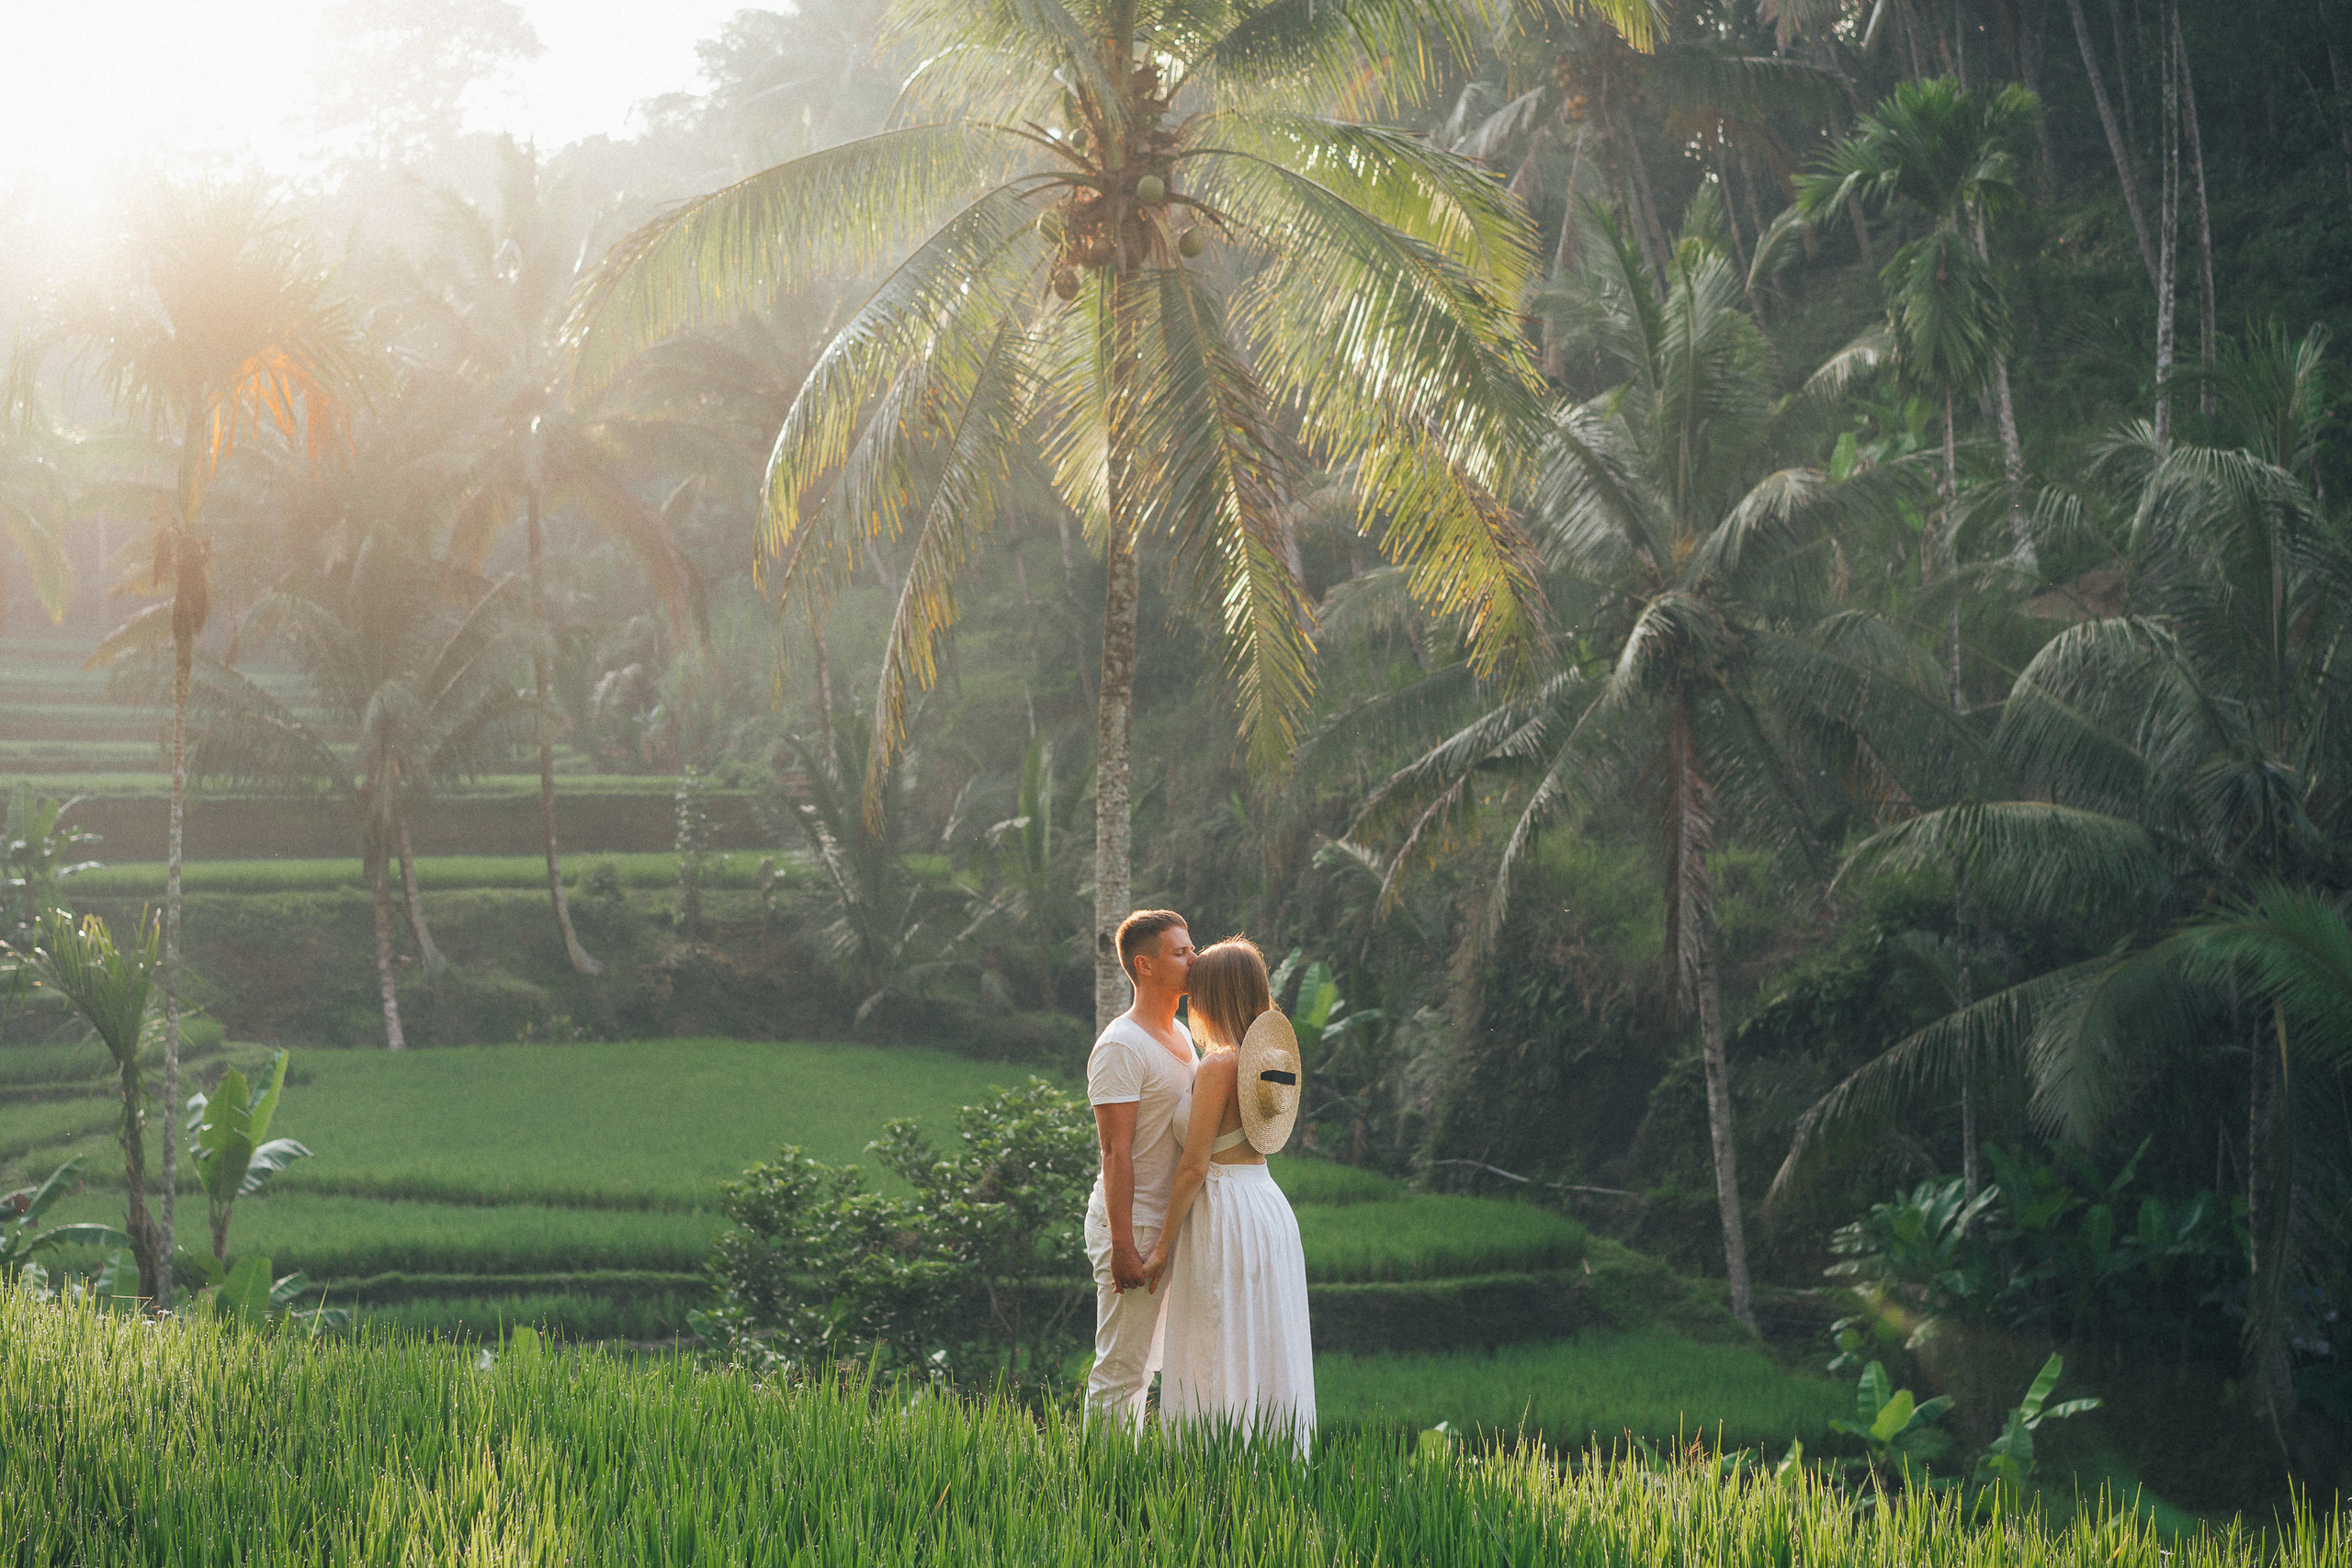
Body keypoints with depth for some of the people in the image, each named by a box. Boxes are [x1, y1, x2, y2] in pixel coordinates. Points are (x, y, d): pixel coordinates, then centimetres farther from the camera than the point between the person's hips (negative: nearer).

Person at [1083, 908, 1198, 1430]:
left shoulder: (1181, 1036, 14)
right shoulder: (1121, 1047, -15)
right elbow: (1116, 1152, -19)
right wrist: (1123, 1245, -23)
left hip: (1168, 1224, 9)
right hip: (1133, 1226, -9)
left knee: (1144, 1365, 15)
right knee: (1120, 1370, -5)